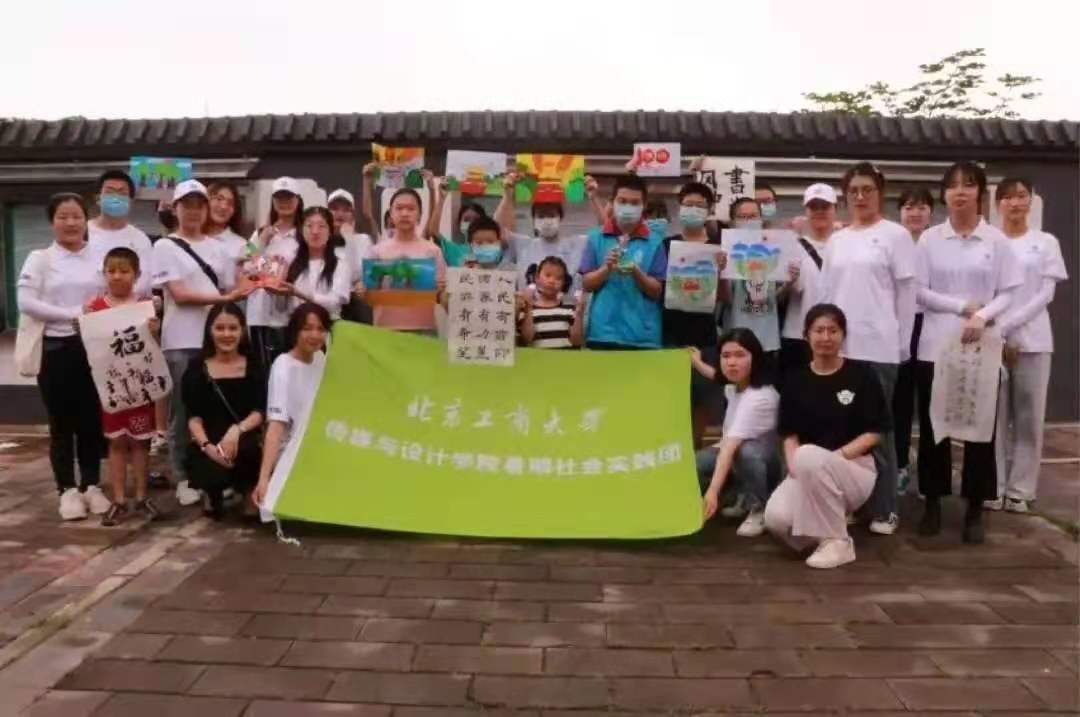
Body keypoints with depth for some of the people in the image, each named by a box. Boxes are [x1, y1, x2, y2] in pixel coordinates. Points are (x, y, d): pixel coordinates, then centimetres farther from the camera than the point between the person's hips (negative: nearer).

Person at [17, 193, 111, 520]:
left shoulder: (100, 258, 8)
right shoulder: (39, 258, 1)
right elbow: (25, 302, -10)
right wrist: (72, 314, -16)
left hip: (93, 348, 2)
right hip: (55, 348, -2)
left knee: (91, 420, 7)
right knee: (62, 422, 4)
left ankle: (91, 485, 19)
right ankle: (68, 489, 14)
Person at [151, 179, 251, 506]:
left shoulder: (218, 248, 13)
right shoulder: (165, 247, 0)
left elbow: (231, 290, 12)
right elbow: (179, 295, -10)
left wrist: (245, 287, -9)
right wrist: (221, 298, -17)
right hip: (181, 343, -4)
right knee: (183, 412, 2)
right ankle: (184, 480, 12)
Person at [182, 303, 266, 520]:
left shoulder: (253, 366, 7)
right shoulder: (196, 369, 6)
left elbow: (259, 412, -3)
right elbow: (193, 417, -2)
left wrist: (237, 430, -23)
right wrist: (207, 445, -21)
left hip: (243, 443, 0)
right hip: (208, 446, 1)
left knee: (245, 446, -36)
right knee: (215, 473, -31)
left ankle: (250, 494, -5)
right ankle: (213, 494, 9)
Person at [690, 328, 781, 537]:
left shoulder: (760, 397, -34)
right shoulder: (733, 385, -9)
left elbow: (732, 444, -45)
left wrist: (713, 491, -50)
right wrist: (698, 364, 25)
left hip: (766, 461, -7)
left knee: (745, 451, -41)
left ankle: (758, 510, -16)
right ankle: (744, 498, 6)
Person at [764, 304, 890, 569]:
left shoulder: (862, 375, -2)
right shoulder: (796, 380, 7)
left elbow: (874, 433, -4)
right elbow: (789, 433, 5)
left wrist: (836, 456, -17)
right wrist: (794, 464, -14)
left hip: (855, 468, -3)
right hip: (808, 473, 3)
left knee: (809, 455, -37)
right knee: (777, 518, -28)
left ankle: (837, 541, -18)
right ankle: (830, 520, 6)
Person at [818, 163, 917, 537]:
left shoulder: (895, 235, 1)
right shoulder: (836, 240, 14)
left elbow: (907, 293, -1)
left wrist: (902, 344, -4)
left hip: (878, 348, -4)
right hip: (839, 346, 4)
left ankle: (884, 508, 10)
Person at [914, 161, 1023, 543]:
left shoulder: (996, 240, 3)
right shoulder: (929, 239, 2)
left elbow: (1007, 293, 1)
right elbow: (919, 291, -2)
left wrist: (982, 316, -17)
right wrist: (962, 305, -12)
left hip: (981, 348, 0)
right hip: (935, 346, 0)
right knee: (932, 426, 5)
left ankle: (975, 509, 16)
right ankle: (933, 503, 18)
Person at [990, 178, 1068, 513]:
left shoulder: (1046, 243, 6)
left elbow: (1046, 294, -1)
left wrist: (1009, 325, -12)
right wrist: (998, 335, -10)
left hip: (1032, 340, 0)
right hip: (992, 340, 0)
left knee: (1029, 417, 2)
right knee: (995, 414, 0)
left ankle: (1020, 489, 11)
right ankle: (993, 487, 9)